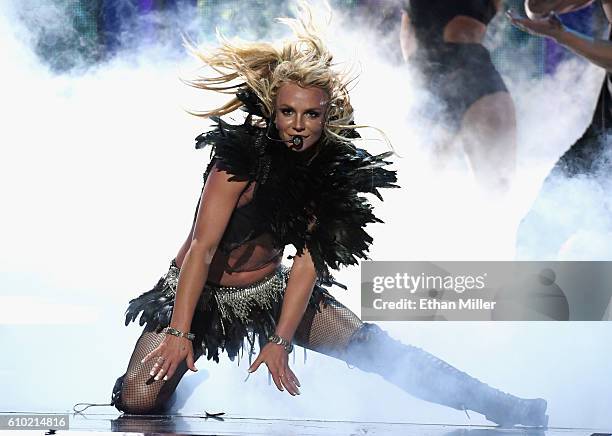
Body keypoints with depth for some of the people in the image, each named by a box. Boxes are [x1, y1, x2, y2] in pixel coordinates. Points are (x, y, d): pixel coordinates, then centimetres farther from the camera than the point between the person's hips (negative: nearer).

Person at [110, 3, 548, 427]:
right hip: (197, 295, -4)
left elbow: (307, 261, -12)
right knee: (139, 401, -21)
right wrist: (179, 333, -35)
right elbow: (202, 249, -27)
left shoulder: (333, 171, -8)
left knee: (374, 346, -11)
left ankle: (499, 406, -5)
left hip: (270, 291, 4)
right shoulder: (240, 160, -24)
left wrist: (280, 341, -22)